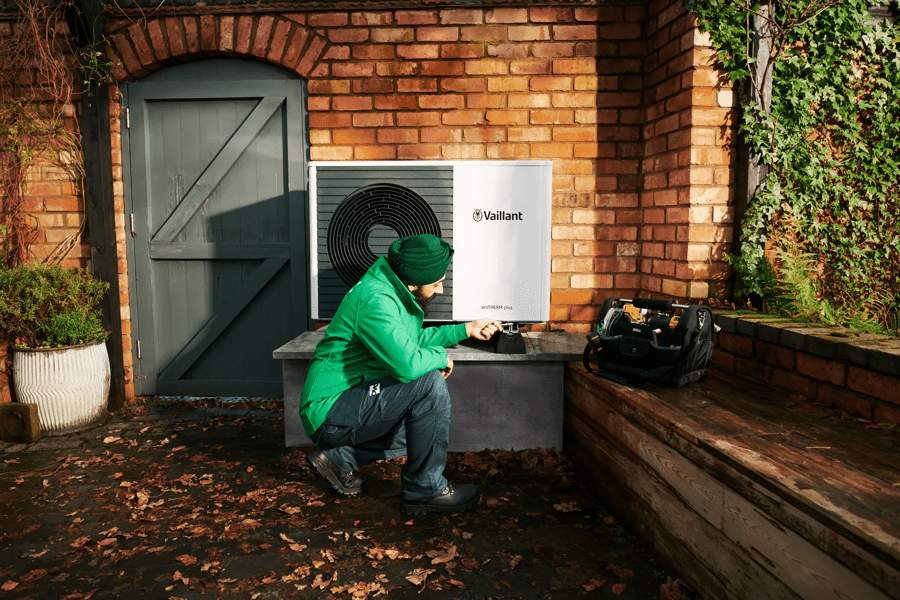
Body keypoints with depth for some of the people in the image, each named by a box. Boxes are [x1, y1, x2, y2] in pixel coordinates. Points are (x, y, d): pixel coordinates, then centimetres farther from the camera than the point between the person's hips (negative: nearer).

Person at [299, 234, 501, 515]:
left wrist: (466, 330, 21)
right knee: (430, 384, -24)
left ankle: (338, 457, 18)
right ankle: (425, 490, -9)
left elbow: (412, 339, 23)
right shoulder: (377, 300, -25)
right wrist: (440, 357, -14)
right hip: (329, 411, -11)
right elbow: (407, 364, -35)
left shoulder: (392, 291, 7)